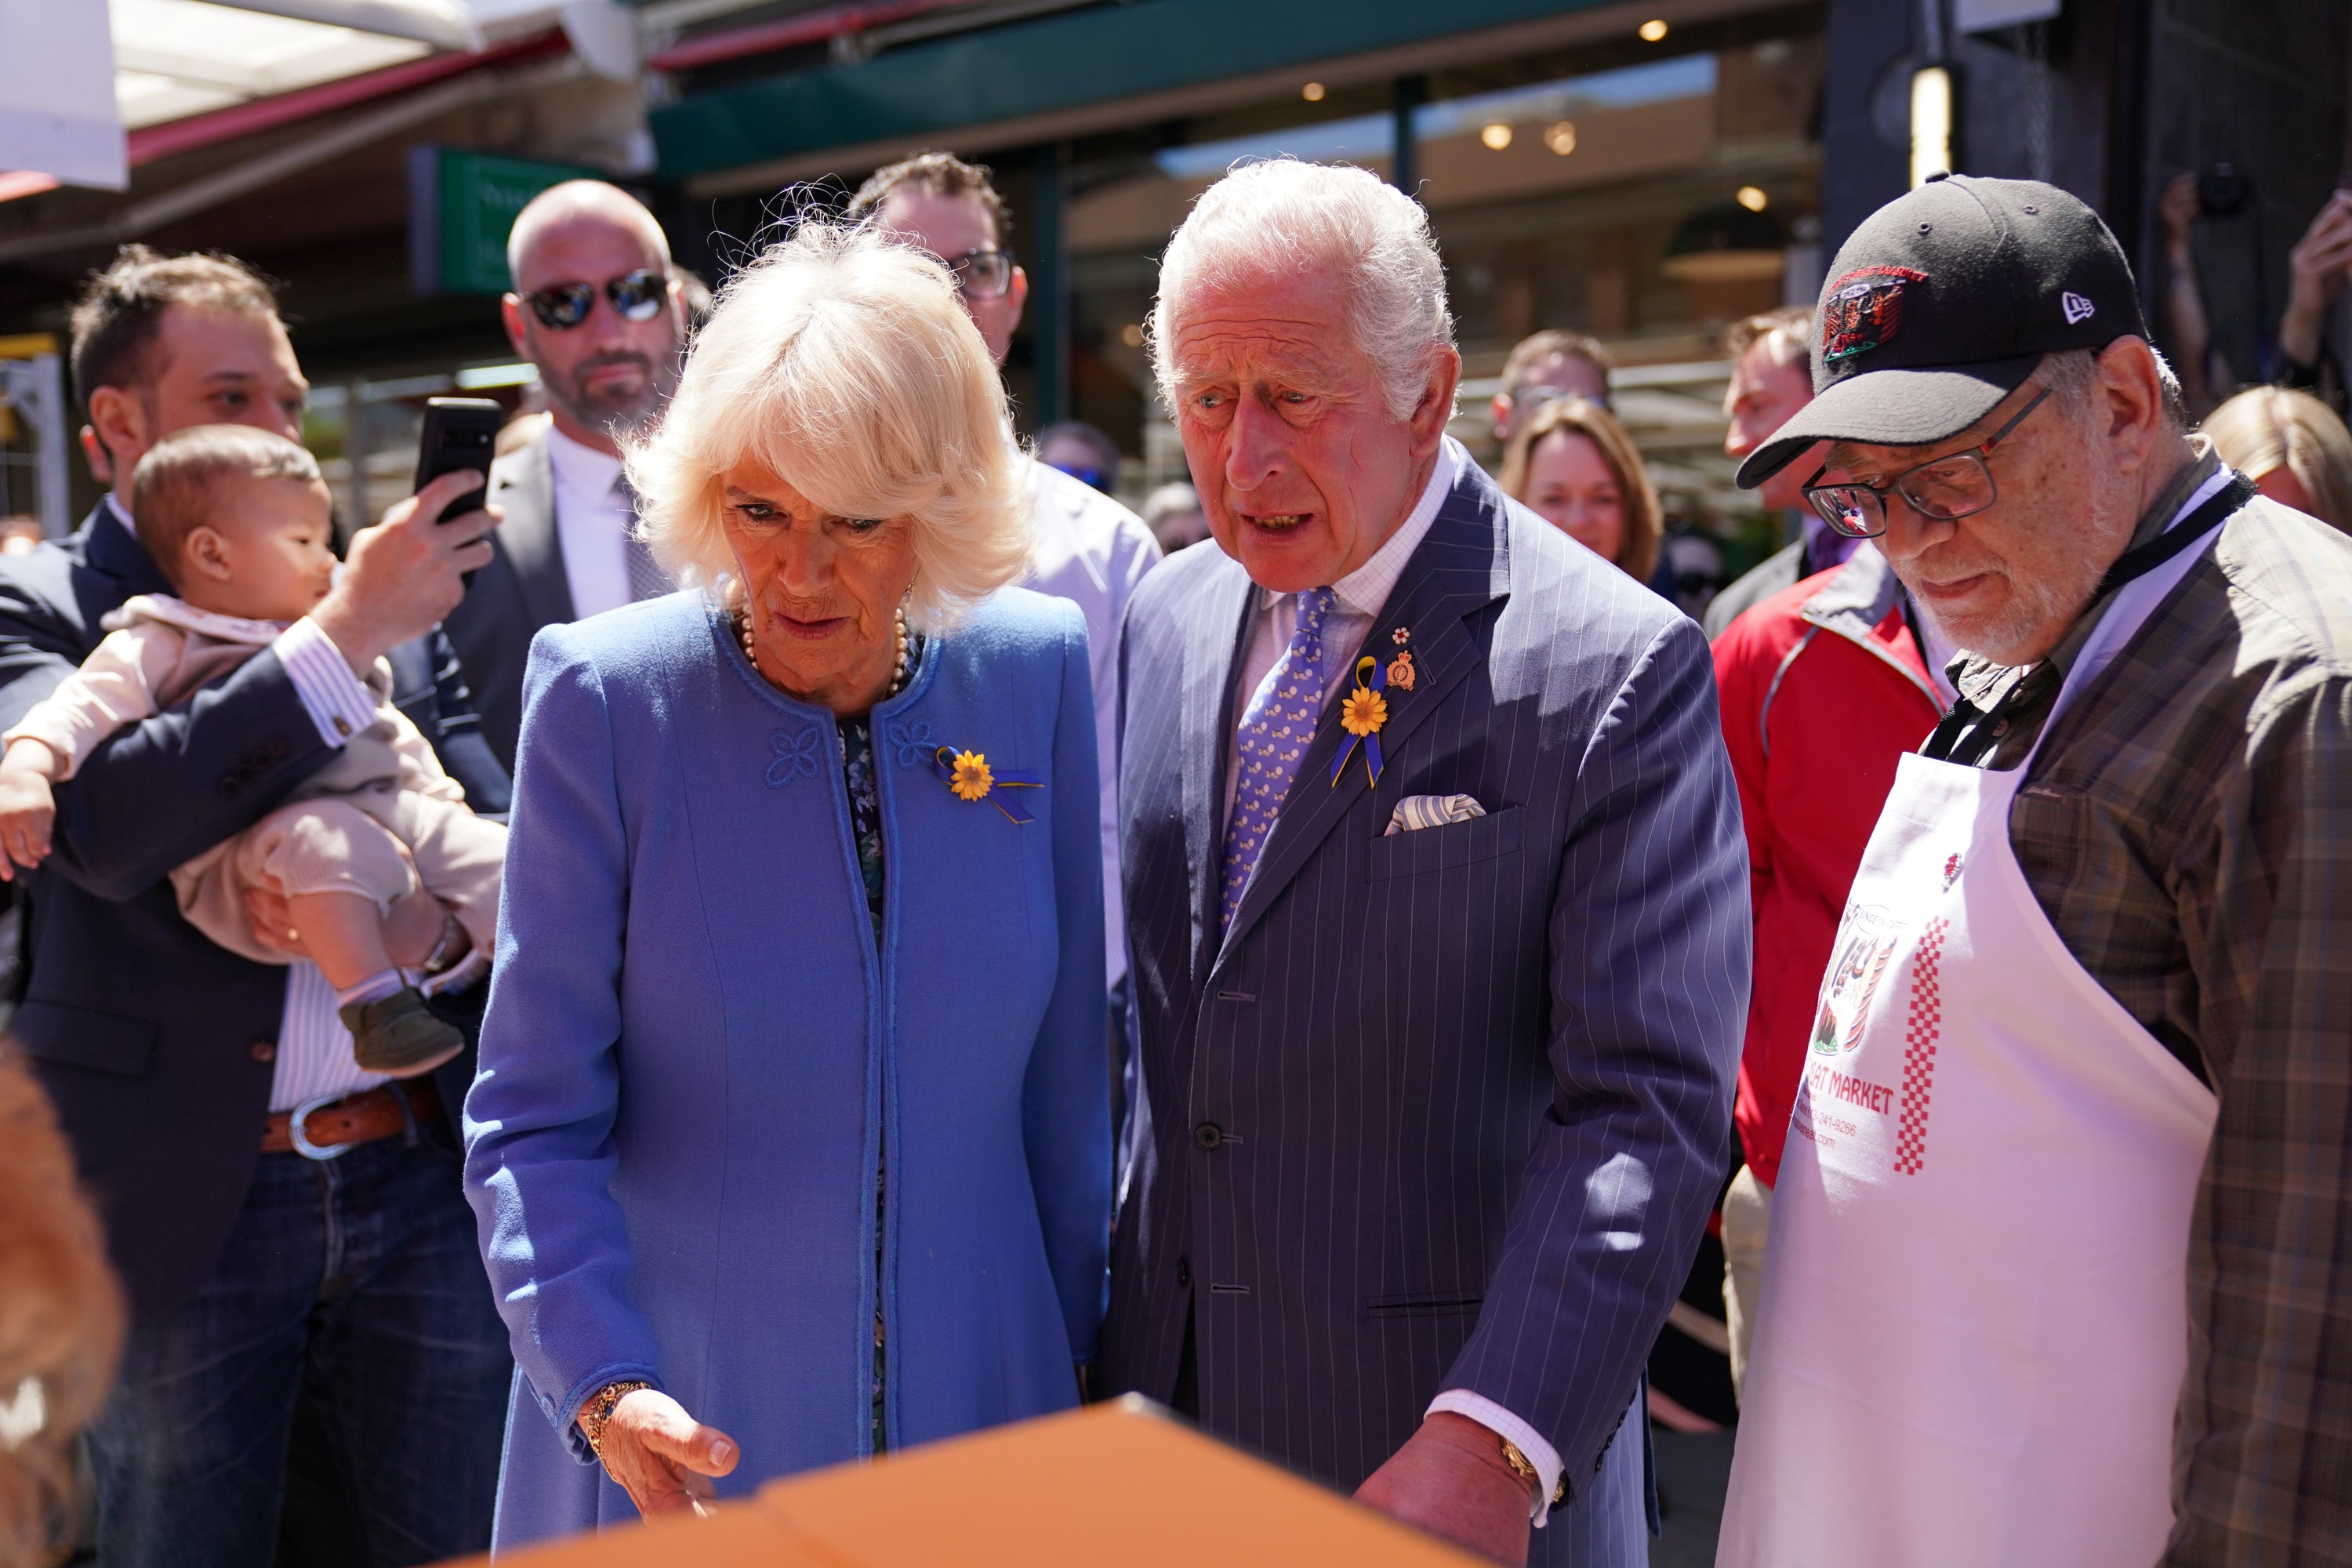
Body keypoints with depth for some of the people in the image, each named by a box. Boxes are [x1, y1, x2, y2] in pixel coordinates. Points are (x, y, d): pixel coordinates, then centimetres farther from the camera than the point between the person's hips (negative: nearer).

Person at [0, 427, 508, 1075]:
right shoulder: (159, 649, 6)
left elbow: (396, 737, 33)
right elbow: (82, 707, -9)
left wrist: (443, 800, 22)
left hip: (392, 814, 7)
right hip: (252, 852, -7)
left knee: (493, 859, -11)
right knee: (330, 840, -39)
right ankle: (375, 1003, -38)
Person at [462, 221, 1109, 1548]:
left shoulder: (1039, 672, -6)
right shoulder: (606, 698, -12)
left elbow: (1064, 1070, 2)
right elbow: (536, 1119, -10)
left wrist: (1078, 1342, 6)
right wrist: (604, 1383, -23)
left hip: (978, 1395, 2)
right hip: (682, 1429, -2)